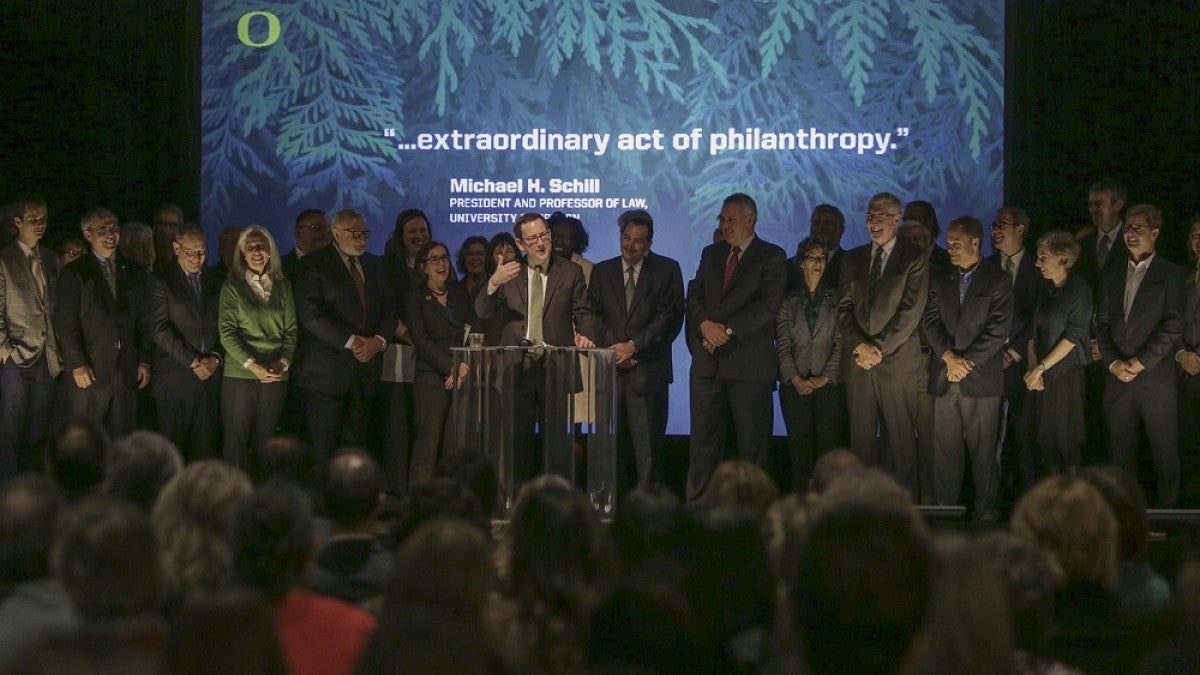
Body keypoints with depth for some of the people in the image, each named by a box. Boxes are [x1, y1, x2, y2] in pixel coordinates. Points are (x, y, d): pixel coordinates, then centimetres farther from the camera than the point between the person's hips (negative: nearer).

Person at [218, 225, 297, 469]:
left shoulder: (282, 286, 11)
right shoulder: (233, 287, 3)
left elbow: (291, 330, 10)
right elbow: (227, 332, -4)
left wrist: (283, 362, -8)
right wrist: (253, 365, -15)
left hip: (275, 376, 2)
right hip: (239, 374, -2)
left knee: (265, 439, 4)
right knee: (236, 440, -2)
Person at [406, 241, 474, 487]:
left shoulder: (460, 295, 19)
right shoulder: (415, 298, 6)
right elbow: (421, 341, -3)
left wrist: (464, 366, -7)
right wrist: (450, 369, -10)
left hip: (463, 377, 4)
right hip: (431, 377, -4)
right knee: (429, 439, -10)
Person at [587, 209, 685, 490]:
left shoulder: (667, 270, 6)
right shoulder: (602, 271, 16)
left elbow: (671, 318, -2)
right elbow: (595, 316, 10)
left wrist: (634, 346, -9)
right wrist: (616, 348, -5)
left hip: (648, 369, -3)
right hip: (611, 369, 3)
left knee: (648, 444, -6)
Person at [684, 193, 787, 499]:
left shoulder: (772, 256, 0)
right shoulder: (711, 254, 18)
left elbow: (768, 305, -11)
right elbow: (694, 297, 11)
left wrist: (728, 330, -16)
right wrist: (705, 324, -10)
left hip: (749, 363, -5)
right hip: (708, 360, 5)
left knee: (752, 443, -1)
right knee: (703, 438, 3)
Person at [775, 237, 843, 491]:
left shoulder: (836, 298, 7)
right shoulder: (789, 301, 12)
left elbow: (841, 343, 1)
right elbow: (782, 345, 5)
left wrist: (826, 377, -9)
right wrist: (796, 378, -7)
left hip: (829, 382, -1)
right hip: (795, 384, 1)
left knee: (829, 446, -7)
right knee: (800, 448, -1)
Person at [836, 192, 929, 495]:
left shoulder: (914, 258, 2)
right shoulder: (853, 259, 16)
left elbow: (911, 311, -5)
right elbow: (844, 308, 10)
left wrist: (879, 348, -10)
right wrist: (859, 346, -6)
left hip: (898, 359, -4)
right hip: (858, 359, 4)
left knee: (901, 436, -4)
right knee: (861, 436, 2)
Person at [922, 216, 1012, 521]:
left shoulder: (997, 281, 1)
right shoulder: (940, 280, 14)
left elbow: (998, 330, -5)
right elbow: (931, 321, 6)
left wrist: (968, 361, -11)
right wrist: (949, 356, -9)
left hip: (981, 378, -4)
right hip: (944, 378, 4)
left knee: (983, 449, -1)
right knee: (945, 448, 2)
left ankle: (985, 508, 6)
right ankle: (944, 507, 8)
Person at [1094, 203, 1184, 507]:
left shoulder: (1170, 274, 0)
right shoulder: (1112, 276, 15)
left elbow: (1174, 326, -8)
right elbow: (1101, 323, 10)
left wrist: (1141, 362, -12)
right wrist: (1113, 363, -4)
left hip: (1156, 377, -4)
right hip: (1118, 378, 4)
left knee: (1165, 453, 0)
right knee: (1122, 452, 7)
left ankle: (1167, 510, 9)